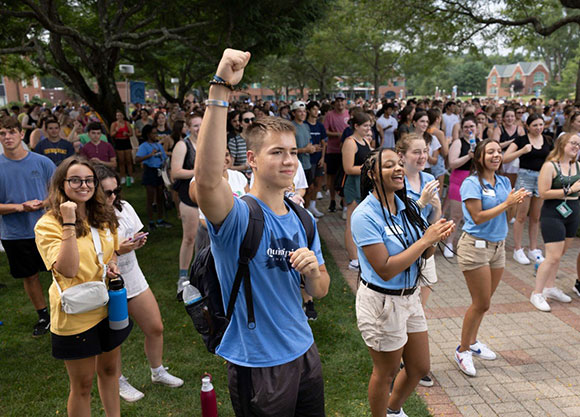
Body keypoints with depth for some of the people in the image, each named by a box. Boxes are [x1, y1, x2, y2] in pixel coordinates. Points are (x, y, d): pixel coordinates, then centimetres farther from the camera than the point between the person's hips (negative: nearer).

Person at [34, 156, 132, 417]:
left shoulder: (104, 217, 3)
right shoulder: (48, 225, -16)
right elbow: (68, 270, -27)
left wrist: (112, 264, -3)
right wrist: (69, 224, -31)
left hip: (109, 307, 6)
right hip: (76, 316, -6)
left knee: (109, 370, 22)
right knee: (83, 384, 10)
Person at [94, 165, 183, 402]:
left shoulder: (123, 207, -2)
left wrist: (138, 242, -11)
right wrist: (117, 251, -27)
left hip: (134, 280, 6)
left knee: (155, 328, 13)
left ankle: (158, 372, 37)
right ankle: (118, 382, 38)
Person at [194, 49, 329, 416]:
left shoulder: (302, 220, 2)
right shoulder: (237, 216, -19)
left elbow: (320, 291, 7)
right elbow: (207, 177, -42)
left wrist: (313, 269, -17)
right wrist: (220, 88, -45)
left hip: (304, 354, 6)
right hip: (258, 367, -6)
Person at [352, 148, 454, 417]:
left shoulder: (407, 206, 0)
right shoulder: (365, 215, -22)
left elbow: (424, 253, 8)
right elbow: (385, 269, -26)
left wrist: (435, 237, -15)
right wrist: (425, 239, -23)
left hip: (409, 296, 7)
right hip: (381, 302, -7)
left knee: (419, 368, 21)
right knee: (386, 372, 14)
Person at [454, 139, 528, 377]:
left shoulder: (503, 182, 7)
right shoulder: (472, 183, -15)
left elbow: (508, 212, 9)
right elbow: (478, 217, -20)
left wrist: (516, 202, -11)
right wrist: (506, 203, -19)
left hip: (498, 245, 7)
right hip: (475, 246, -7)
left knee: (484, 301, 16)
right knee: (481, 304, -2)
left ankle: (472, 342, 36)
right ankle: (463, 351, 15)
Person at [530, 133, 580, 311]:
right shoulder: (550, 166, -11)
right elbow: (543, 193, -17)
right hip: (553, 215, -6)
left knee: (558, 254, 15)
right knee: (553, 257, -8)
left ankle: (550, 287, 31)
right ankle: (536, 294, 3)